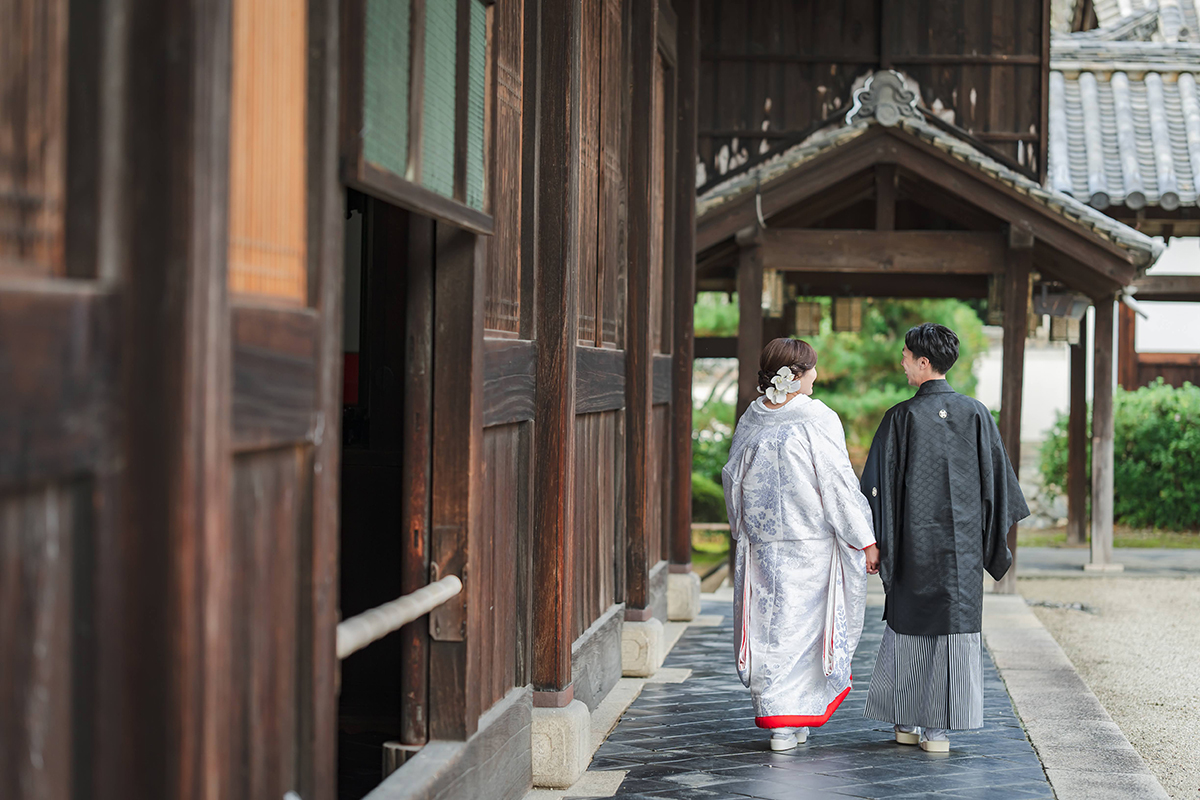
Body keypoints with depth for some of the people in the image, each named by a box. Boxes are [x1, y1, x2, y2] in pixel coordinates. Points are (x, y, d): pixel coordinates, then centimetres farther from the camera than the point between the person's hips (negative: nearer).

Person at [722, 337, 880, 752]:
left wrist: (743, 532, 24)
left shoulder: (750, 420, 2)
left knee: (770, 623, 8)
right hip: (812, 543, -4)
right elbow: (838, 484, -12)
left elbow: (734, 482, 10)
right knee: (805, 623, 5)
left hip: (761, 543, 4)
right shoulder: (818, 419, -12)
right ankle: (797, 720, 10)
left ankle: (778, 722, 10)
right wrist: (865, 540, -5)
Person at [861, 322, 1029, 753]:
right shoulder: (975, 414, 0)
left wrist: (872, 542, -2)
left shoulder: (901, 417, -7)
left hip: (914, 541, -1)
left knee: (908, 627, 11)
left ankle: (907, 721, 15)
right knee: (956, 626, 4)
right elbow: (997, 478, 4)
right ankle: (937, 729, 2)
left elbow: (879, 483, -7)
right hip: (963, 544, 1)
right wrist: (995, 539, 12)